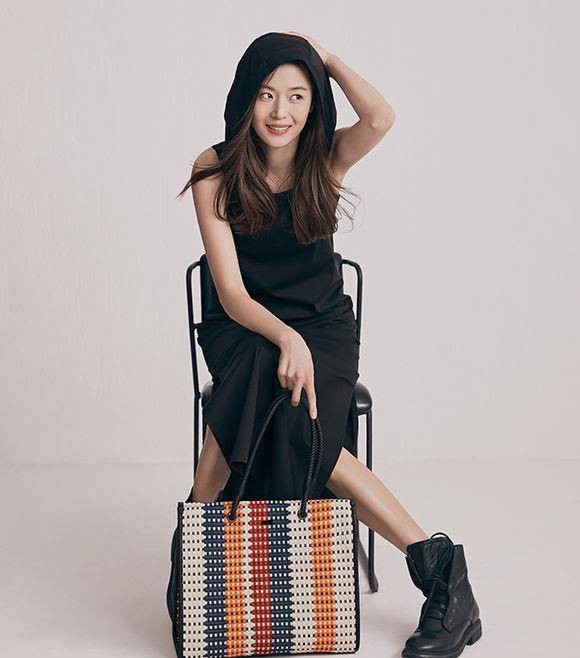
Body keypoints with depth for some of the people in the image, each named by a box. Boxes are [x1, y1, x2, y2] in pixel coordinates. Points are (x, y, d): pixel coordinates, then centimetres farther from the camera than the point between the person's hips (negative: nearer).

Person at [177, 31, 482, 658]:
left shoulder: (325, 158, -2)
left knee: (295, 425, -31)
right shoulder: (215, 170, -7)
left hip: (323, 324, 0)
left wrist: (326, 55, -9)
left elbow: (381, 118, -26)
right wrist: (286, 339, -33)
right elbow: (231, 291, -14)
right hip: (242, 326, 0)